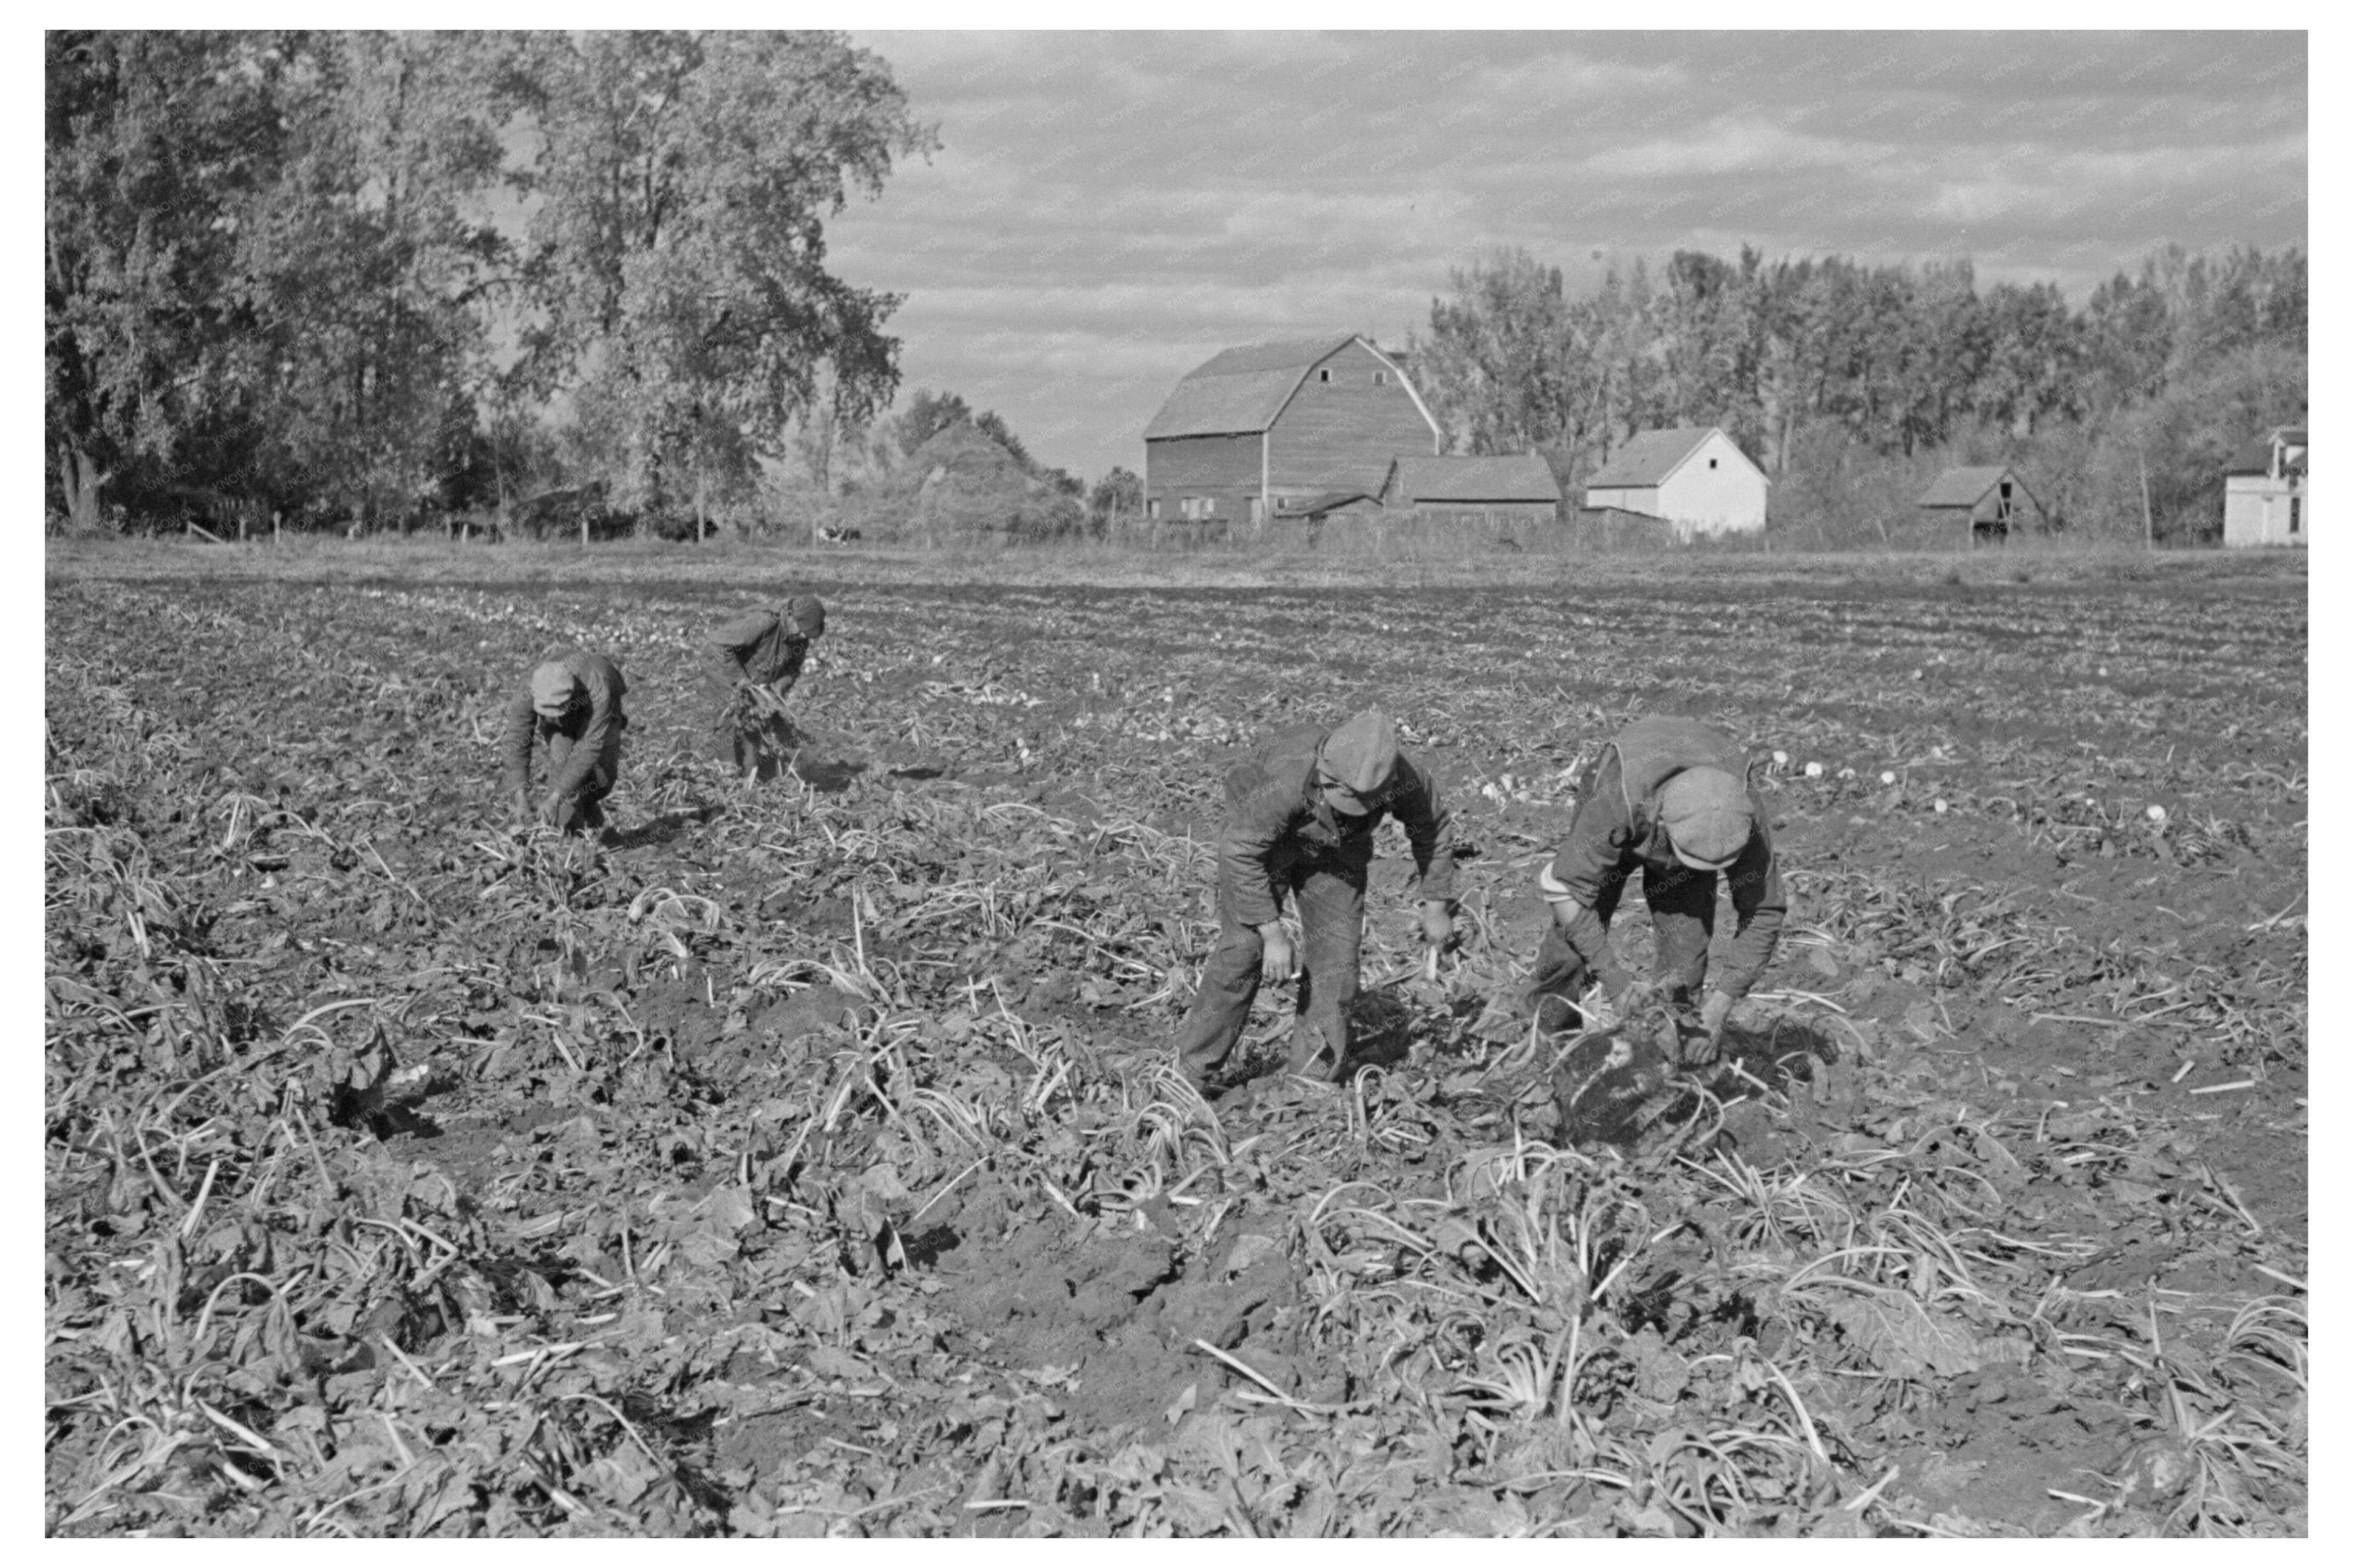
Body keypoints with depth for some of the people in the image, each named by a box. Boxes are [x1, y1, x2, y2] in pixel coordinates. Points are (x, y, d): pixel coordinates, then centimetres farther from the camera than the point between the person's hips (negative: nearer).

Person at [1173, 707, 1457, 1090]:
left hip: (1336, 848, 4)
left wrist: (1436, 908, -2)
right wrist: (1272, 934, -32)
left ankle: (1314, 1082, 4)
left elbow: (1433, 829, -8)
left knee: (1336, 958, -5)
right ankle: (1189, 1075, -3)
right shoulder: (1288, 780, -43)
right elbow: (1241, 851, -32)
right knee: (1243, 949, -13)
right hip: (1259, 834, -3)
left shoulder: (1405, 781, -31)